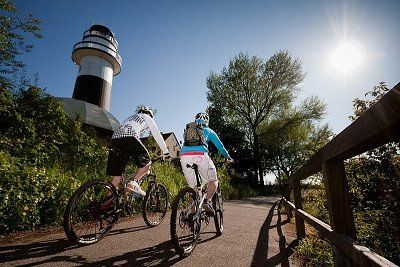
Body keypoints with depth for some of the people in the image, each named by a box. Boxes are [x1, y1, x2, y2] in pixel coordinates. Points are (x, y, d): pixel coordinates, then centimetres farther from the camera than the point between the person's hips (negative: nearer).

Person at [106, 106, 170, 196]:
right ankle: (134, 183, -12)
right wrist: (166, 152, 21)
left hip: (115, 138, 7)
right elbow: (157, 135, 18)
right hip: (129, 138, -6)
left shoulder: (131, 117, 41)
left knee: (117, 175, 7)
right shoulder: (147, 118, 24)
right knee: (147, 162, 7)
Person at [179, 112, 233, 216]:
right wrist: (228, 158, 42)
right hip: (200, 155, -4)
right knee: (213, 181, 11)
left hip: (184, 156, 4)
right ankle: (207, 201, -12)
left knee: (194, 186, 14)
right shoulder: (209, 131, 23)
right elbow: (220, 146, 28)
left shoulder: (187, 130, 32)